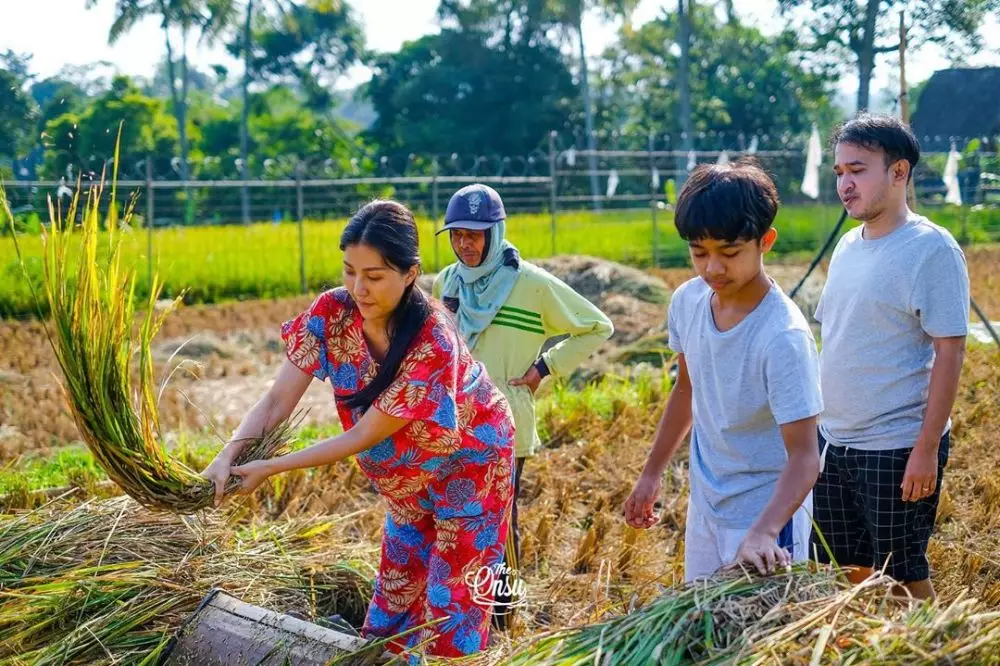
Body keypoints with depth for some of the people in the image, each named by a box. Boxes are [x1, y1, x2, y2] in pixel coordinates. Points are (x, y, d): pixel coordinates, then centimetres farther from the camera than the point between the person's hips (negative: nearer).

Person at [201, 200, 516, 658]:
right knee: (397, 586, 15)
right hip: (407, 474, 5)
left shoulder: (432, 345, -36)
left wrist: (270, 468, -30)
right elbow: (278, 400, -18)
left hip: (469, 465, -5)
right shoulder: (331, 313, -21)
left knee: (451, 596, 0)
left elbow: (363, 437, -30)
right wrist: (229, 456, -34)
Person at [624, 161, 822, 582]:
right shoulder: (688, 301, -6)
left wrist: (763, 532, -44)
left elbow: (803, 457, -29)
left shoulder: (784, 337, -27)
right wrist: (652, 473, 17)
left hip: (767, 513, -7)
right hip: (705, 507, 7)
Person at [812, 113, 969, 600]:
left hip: (897, 448, -7)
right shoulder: (848, 246, 9)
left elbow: (949, 353, -16)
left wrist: (927, 448, -19)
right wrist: (814, 426, 15)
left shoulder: (931, 249, -14)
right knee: (846, 571, 15)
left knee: (902, 576, 3)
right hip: (833, 443, 7)